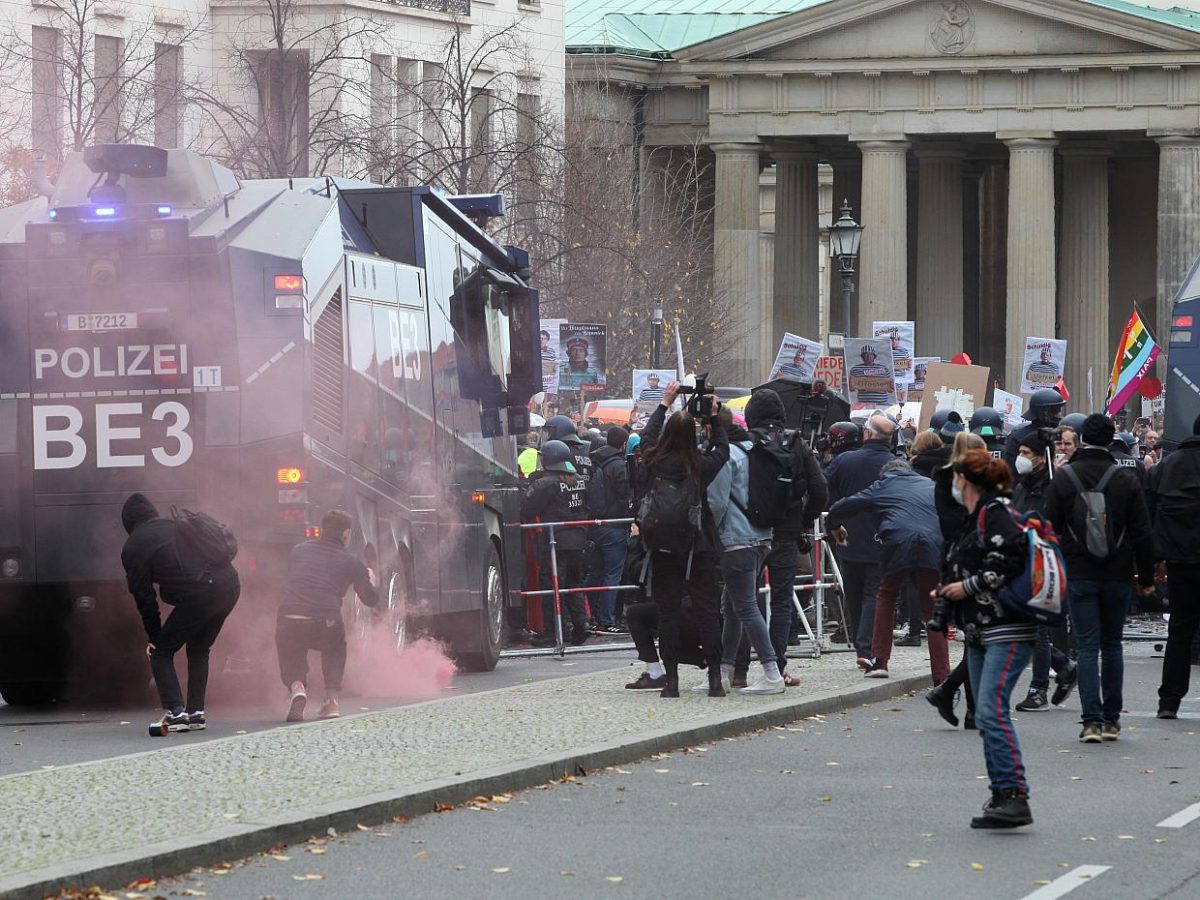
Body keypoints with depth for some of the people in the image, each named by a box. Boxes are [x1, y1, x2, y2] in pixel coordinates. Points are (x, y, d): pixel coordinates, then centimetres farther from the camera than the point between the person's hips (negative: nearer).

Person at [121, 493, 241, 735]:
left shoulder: (133, 548, 9)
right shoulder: (176, 525, 27)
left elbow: (144, 596, 8)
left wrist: (153, 635, 17)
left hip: (198, 595, -6)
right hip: (229, 586, 6)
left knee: (161, 652, 8)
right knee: (199, 650, 25)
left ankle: (175, 713, -4)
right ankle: (196, 712, 19)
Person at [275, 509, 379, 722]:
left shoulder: (298, 551, 19)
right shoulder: (351, 562, 12)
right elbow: (371, 600, 23)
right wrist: (371, 581, 46)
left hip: (288, 624, 1)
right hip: (327, 624, -1)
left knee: (291, 660, 26)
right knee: (335, 651, 33)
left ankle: (296, 686, -7)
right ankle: (331, 700, 16)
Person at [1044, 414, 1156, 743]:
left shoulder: (1062, 478, -2)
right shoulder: (1126, 480, -3)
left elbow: (1050, 529, 0)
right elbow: (1142, 533, 0)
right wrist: (1146, 577, 8)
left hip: (1079, 576, -1)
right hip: (1117, 576, 1)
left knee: (1086, 647, -1)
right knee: (1112, 646, 12)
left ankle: (1092, 721, -12)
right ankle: (1111, 720, 14)